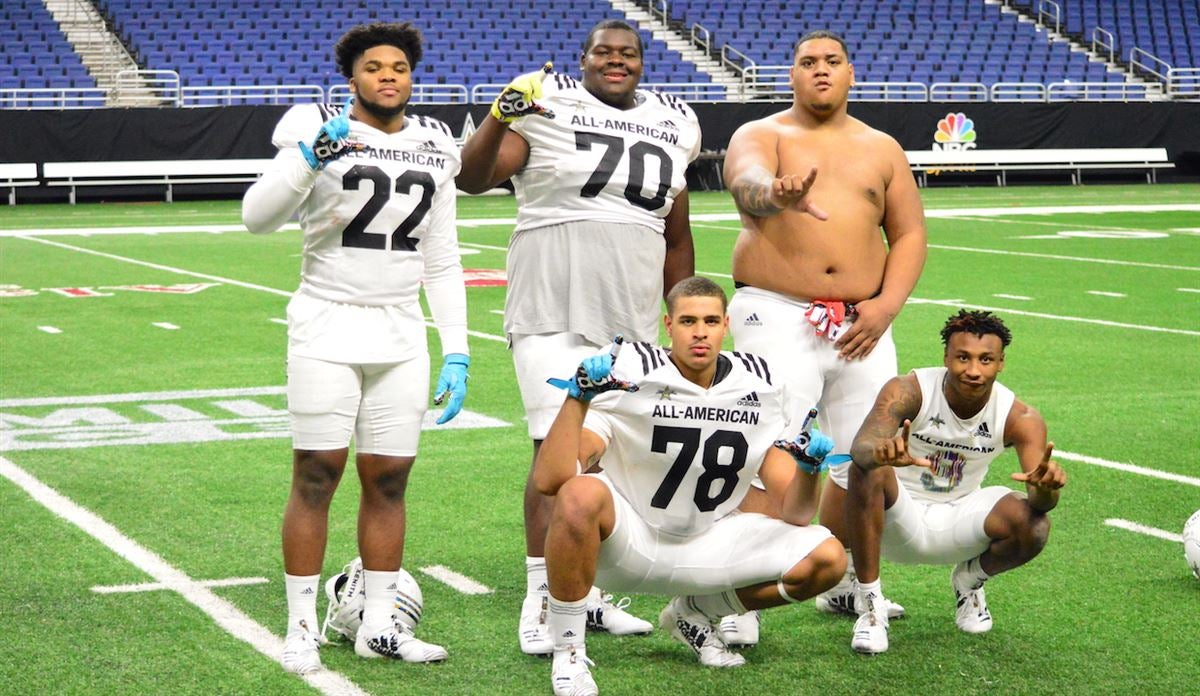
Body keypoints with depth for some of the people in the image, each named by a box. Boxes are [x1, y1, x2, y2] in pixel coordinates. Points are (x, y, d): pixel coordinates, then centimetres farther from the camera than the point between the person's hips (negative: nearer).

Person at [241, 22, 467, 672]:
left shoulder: (433, 149, 10)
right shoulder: (319, 133, -5)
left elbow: (442, 263, 14)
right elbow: (256, 217, -17)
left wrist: (456, 352, 8)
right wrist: (309, 156, -29)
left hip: (401, 336, 4)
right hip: (327, 328, -4)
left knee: (388, 480, 6)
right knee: (316, 477, -2)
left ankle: (378, 626, 16)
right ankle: (301, 628, 8)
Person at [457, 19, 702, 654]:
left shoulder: (672, 125, 13)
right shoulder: (548, 106, -3)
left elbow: (676, 239, 20)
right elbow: (471, 178, -11)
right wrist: (500, 118, -27)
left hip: (633, 322, 5)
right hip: (552, 313, -5)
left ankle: (591, 591, 18)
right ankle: (540, 602, -5)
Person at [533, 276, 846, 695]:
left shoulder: (755, 391, -3)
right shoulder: (630, 379, -18)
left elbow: (794, 514, -3)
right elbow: (549, 481, -31)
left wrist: (808, 468, -23)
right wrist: (579, 394, -39)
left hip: (706, 547, 5)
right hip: (627, 542, -5)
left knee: (826, 560, -13)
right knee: (581, 495, -39)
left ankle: (695, 613, 13)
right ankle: (568, 653, -17)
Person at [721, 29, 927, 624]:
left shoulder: (882, 148, 15)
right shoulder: (761, 136, 3)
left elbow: (910, 233, 14)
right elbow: (749, 183, -21)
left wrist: (887, 305, -4)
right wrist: (777, 193, -46)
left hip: (861, 324, 4)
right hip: (777, 318, -4)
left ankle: (843, 586, 26)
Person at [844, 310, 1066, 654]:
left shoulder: (1019, 417, -15)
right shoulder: (909, 391, -23)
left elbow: (1039, 501, -25)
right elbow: (861, 445, -40)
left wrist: (1045, 487, -50)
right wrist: (881, 453, -65)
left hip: (958, 519, 2)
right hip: (898, 521, -2)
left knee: (1034, 528, -27)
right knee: (868, 470, -34)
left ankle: (969, 580, 9)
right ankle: (870, 608, -21)